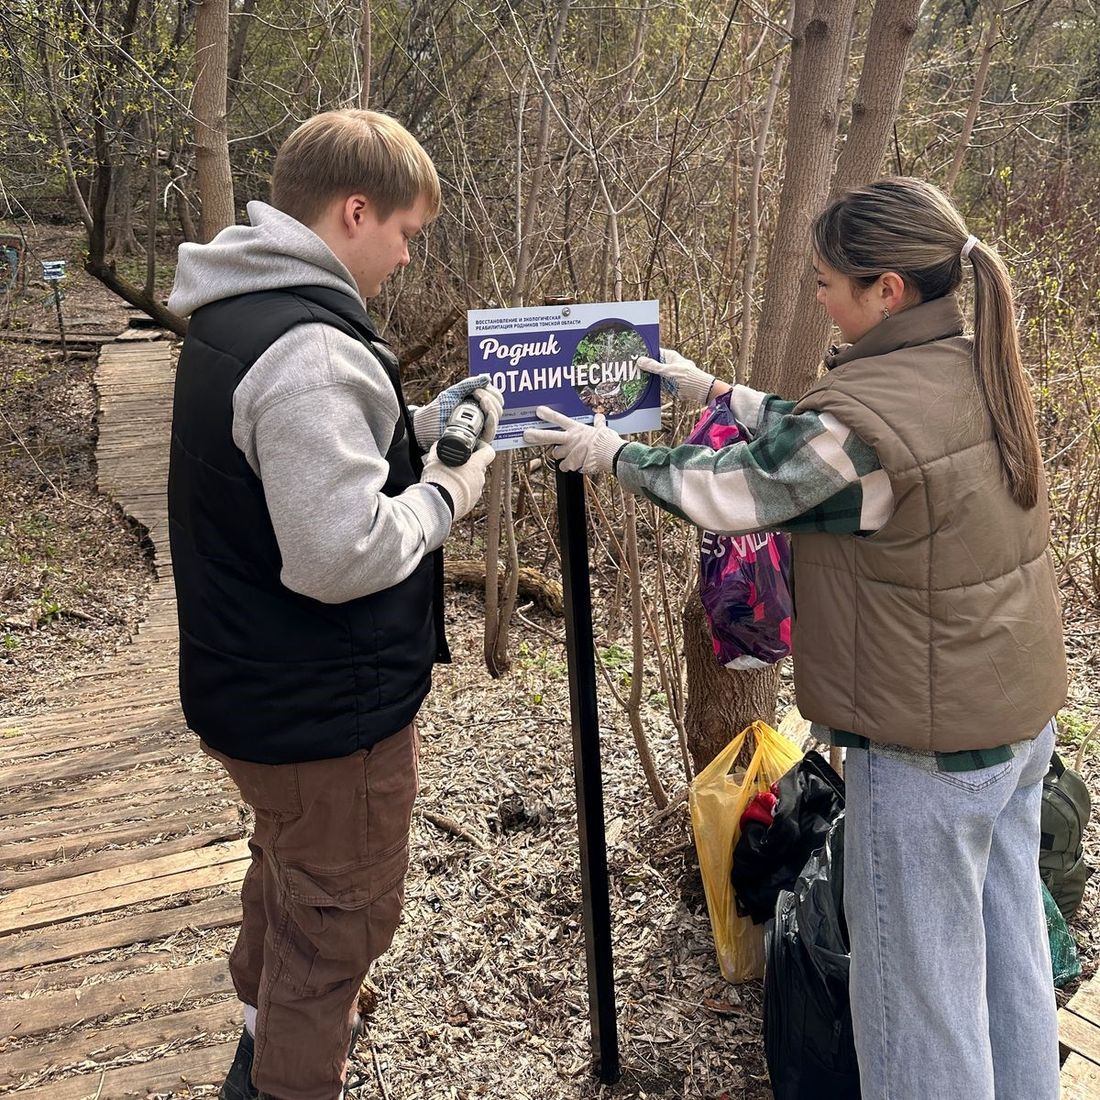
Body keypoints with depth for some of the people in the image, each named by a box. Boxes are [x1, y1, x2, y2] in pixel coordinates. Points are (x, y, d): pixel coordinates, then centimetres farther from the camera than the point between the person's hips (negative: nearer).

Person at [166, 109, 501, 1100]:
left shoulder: (233, 314, 5)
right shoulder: (311, 349, -28)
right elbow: (340, 555, -32)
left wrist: (419, 426, 4)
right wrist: (448, 488, -15)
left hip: (257, 686, 11)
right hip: (327, 710, -11)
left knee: (290, 875, 32)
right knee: (340, 916, 11)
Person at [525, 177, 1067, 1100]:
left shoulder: (866, 411, -26)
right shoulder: (975, 366, 1)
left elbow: (720, 492, -13)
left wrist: (610, 453, 2)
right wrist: (714, 389, 15)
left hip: (932, 746, -9)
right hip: (1025, 712, 9)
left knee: (919, 975, 10)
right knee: (1008, 943, 24)